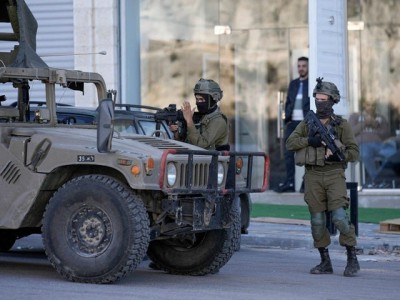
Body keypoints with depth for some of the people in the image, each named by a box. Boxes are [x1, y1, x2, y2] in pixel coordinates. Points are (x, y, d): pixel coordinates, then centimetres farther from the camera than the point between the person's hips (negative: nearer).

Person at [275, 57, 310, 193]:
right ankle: (289, 183, 2)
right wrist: (287, 119, 6)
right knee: (289, 153, 0)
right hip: (292, 122, 5)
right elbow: (288, 102, 19)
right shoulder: (293, 83, 18)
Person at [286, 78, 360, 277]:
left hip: (334, 175, -3)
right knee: (317, 220, 3)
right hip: (313, 176, 3)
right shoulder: (307, 123, 11)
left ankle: (352, 258, -4)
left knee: (339, 217, -15)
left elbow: (354, 152, 1)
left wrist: (339, 155, -18)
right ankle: (325, 262, 12)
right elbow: (290, 143, 0)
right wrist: (309, 141, -15)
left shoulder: (341, 125, 3)